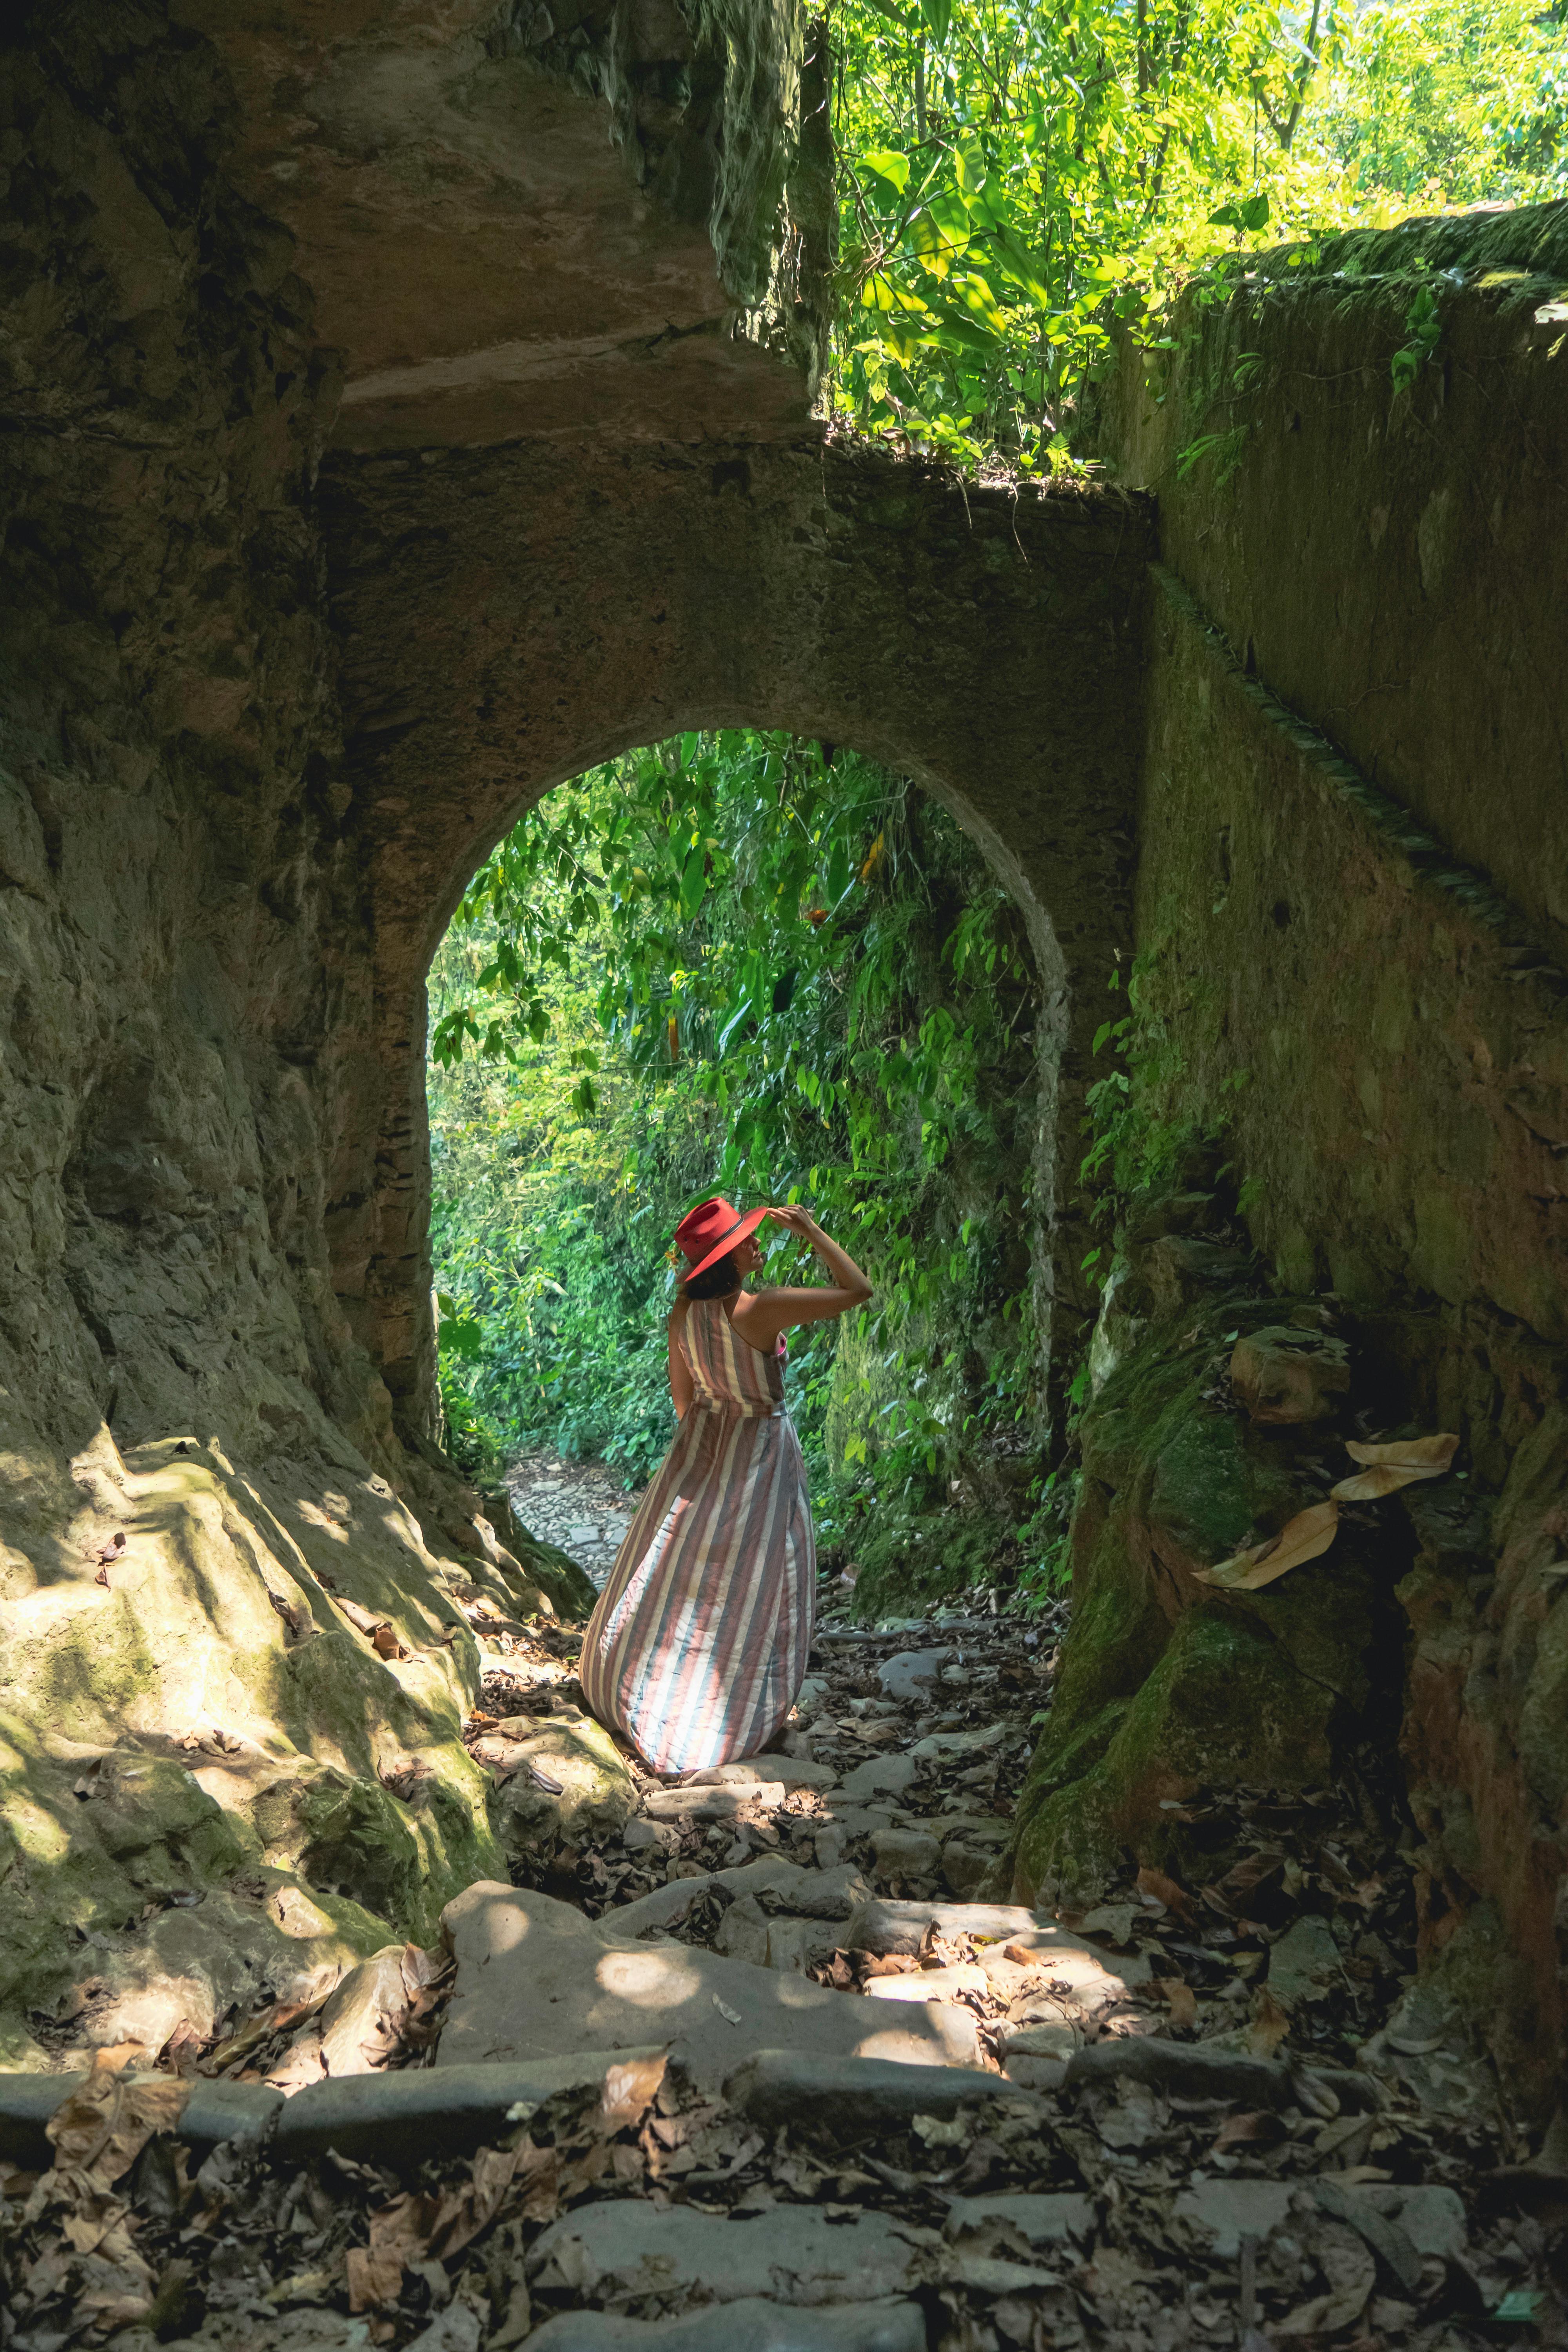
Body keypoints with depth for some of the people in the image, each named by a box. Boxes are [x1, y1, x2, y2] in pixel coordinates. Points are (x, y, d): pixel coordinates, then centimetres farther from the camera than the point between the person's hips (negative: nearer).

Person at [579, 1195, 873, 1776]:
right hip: (760, 1451, -5)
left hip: (699, 1446, 6)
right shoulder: (757, 1310, -26)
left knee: (675, 1571, 18)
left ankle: (632, 1687, 31)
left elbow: (681, 1393, 5)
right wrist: (810, 1230, -17)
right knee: (745, 1587, 6)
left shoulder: (683, 1311, -7)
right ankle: (732, 1714, 14)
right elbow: (857, 1290, -24)